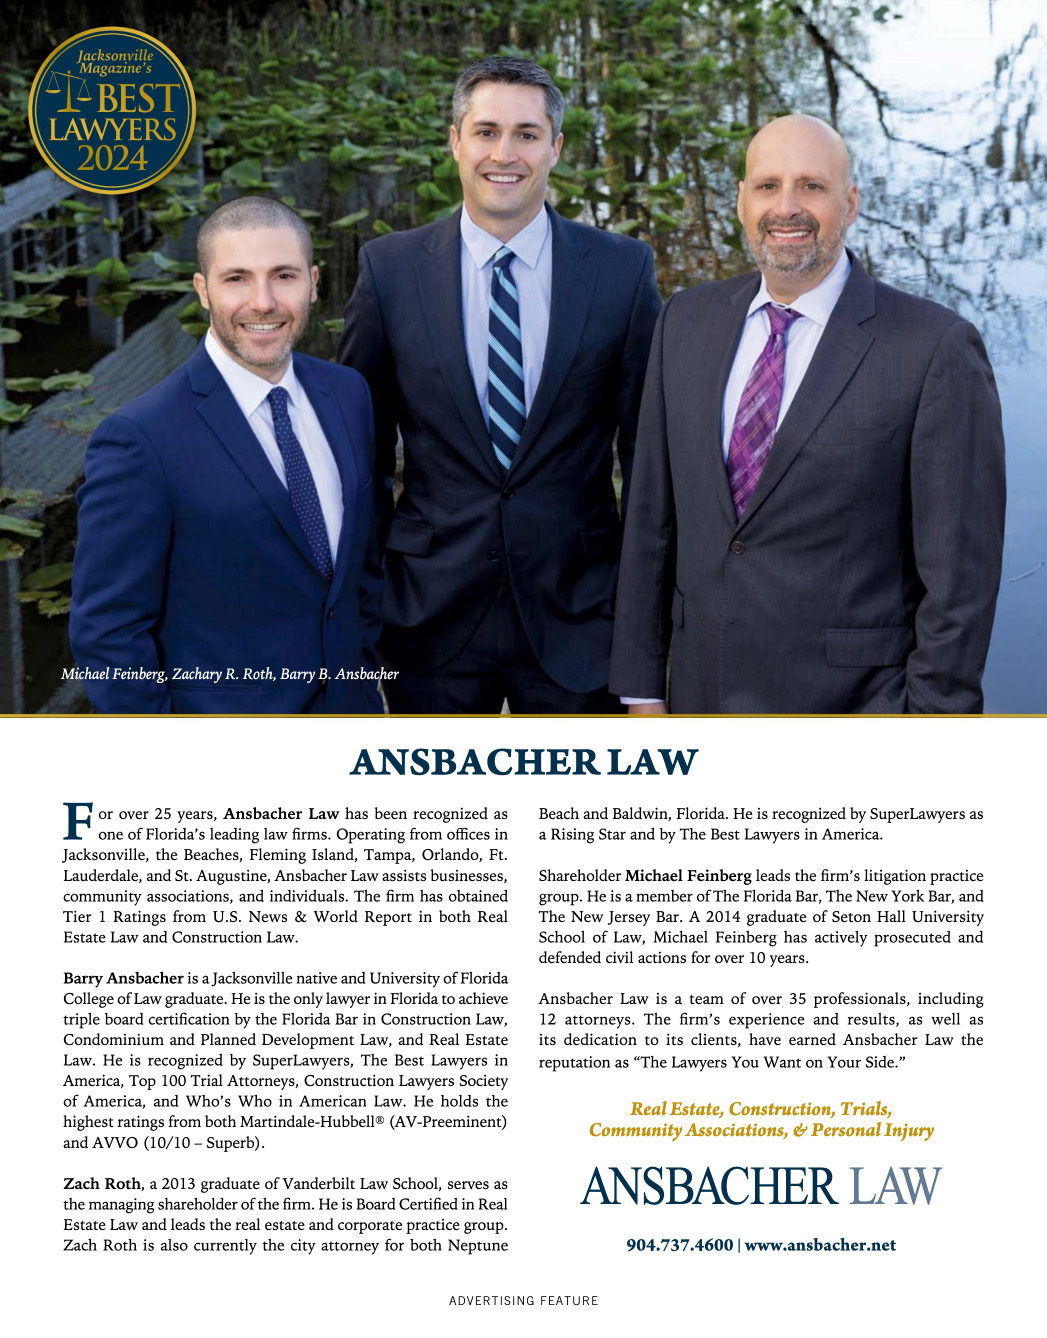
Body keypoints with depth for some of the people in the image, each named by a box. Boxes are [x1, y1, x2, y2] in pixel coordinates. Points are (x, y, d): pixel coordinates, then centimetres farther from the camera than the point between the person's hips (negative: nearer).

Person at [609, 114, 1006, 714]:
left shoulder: (938, 348, -13)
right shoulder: (686, 322, 4)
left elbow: (959, 572, -12)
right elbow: (653, 517, 7)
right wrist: (641, 682, 7)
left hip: (852, 708, -4)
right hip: (704, 694, 5)